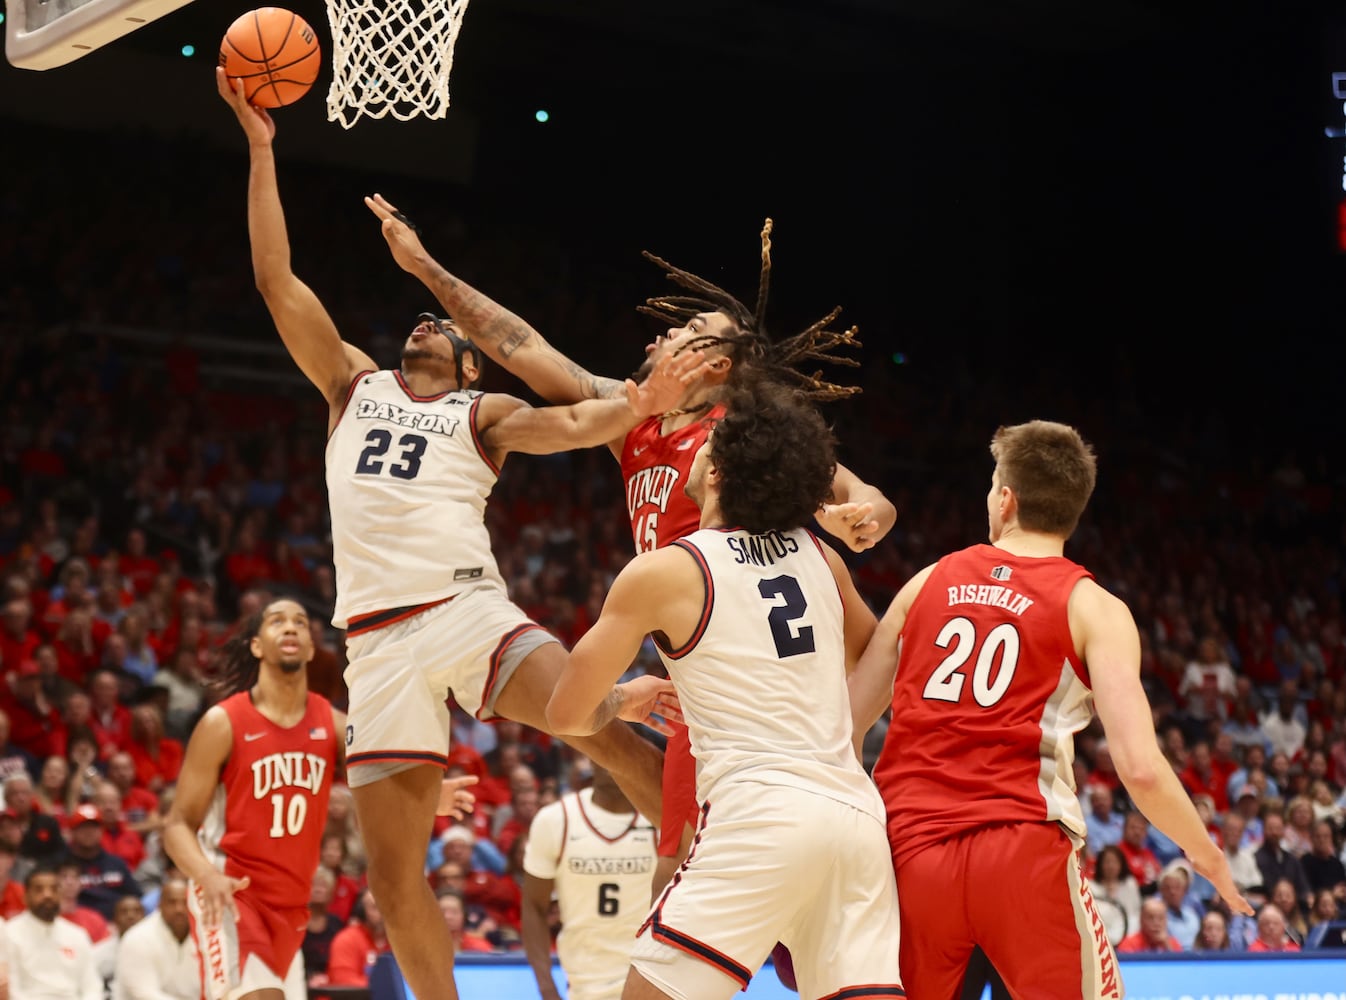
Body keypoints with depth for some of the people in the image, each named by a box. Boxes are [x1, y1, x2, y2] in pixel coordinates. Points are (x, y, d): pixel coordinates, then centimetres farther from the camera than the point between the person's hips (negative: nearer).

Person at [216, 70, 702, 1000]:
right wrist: (262, 148, 13)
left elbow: (567, 423, -4)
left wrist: (638, 406, -25)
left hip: (467, 606, -3)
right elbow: (278, 281, 18)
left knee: (604, 729, -26)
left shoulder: (484, 413, 16)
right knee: (395, 877, -1)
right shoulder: (355, 384, 23)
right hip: (381, 637, 3)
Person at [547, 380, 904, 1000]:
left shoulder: (662, 571, 1)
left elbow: (568, 714, 8)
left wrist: (625, 697, 28)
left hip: (760, 813, -6)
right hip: (857, 812, 6)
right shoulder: (818, 555, 16)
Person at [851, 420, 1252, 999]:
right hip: (1022, 851, -3)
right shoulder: (1092, 609, 2)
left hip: (908, 851, 3)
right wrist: (1206, 855, 7)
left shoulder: (927, 582, 13)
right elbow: (1140, 768, -8)